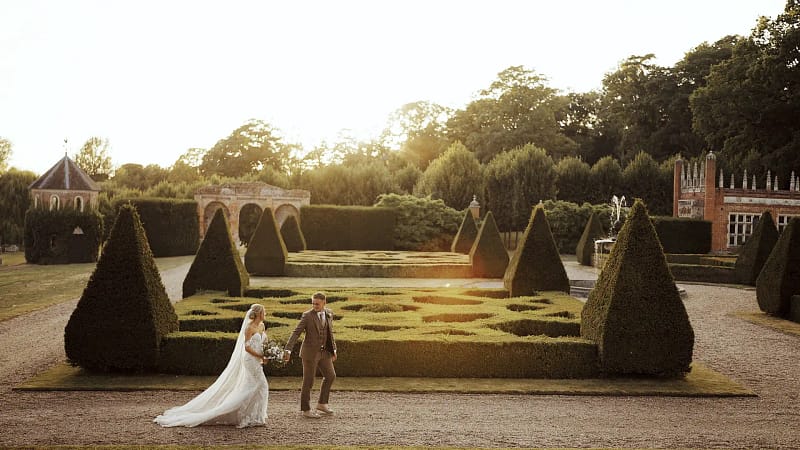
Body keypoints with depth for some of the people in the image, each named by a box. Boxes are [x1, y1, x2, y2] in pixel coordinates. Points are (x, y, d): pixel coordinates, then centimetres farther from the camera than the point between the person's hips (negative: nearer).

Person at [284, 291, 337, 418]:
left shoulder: (329, 313, 3)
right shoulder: (307, 315, -15)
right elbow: (296, 333, -18)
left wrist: (333, 350, 13)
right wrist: (288, 350, -26)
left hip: (324, 351, 6)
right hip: (310, 351, -6)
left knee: (330, 376, 13)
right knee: (308, 381, 1)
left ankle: (322, 403, 28)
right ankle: (306, 410, 15)